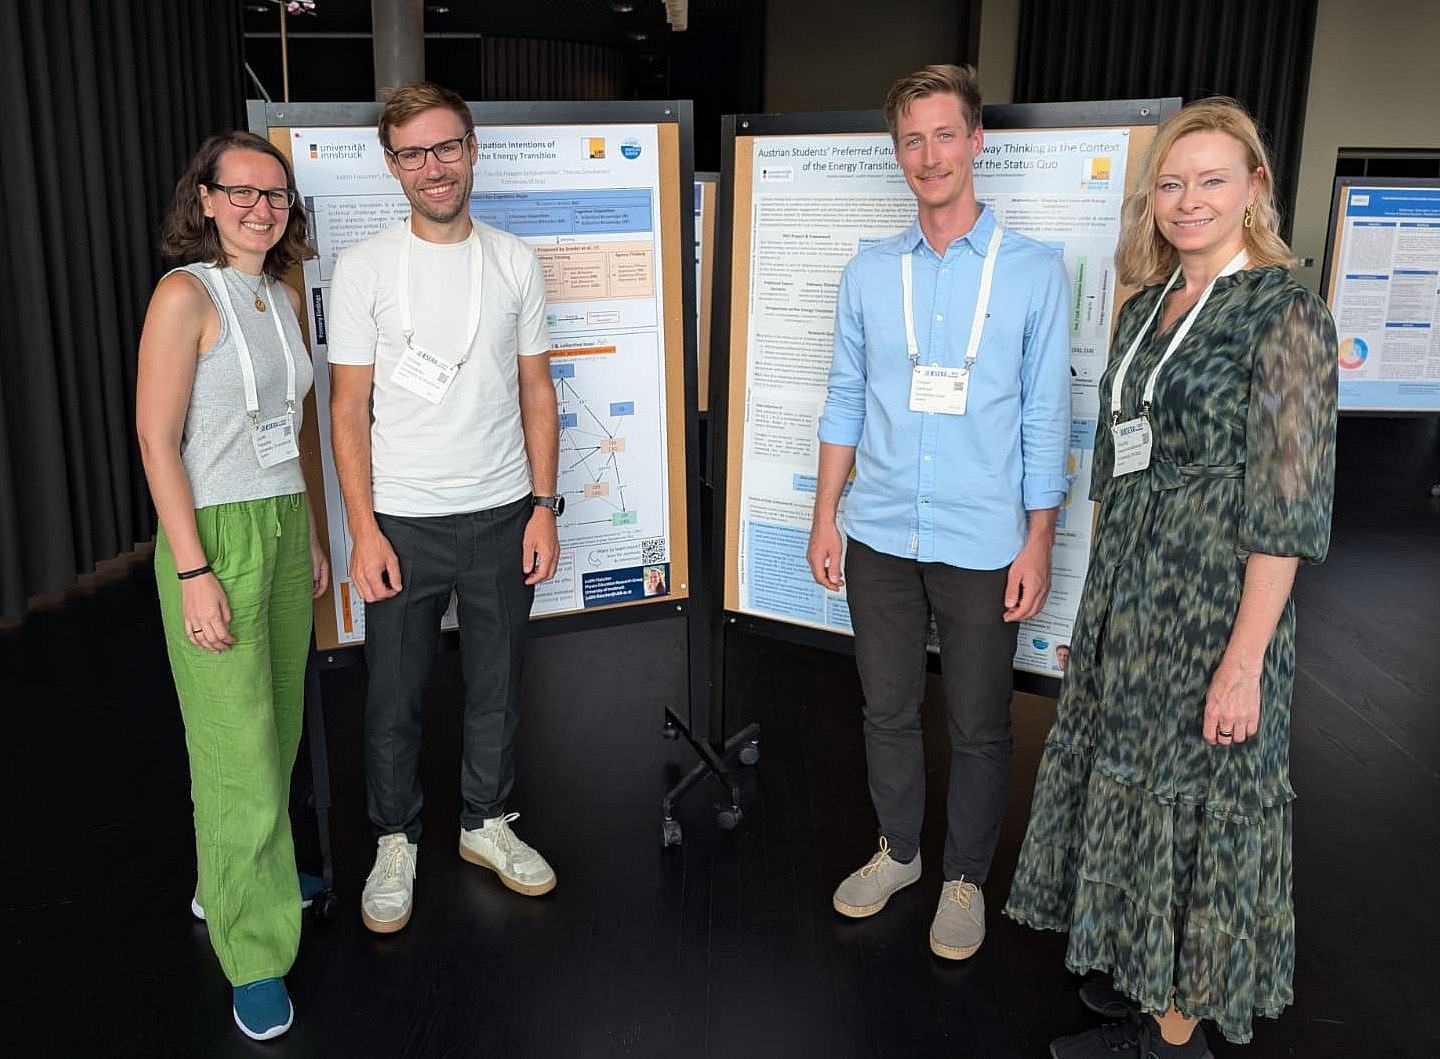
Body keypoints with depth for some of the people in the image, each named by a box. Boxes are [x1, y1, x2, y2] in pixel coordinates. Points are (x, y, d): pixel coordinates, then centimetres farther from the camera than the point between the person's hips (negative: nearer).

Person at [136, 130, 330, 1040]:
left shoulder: (284, 297, 12)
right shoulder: (186, 295, -11)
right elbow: (157, 439, -14)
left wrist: (312, 536, 17)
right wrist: (193, 571, -18)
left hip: (284, 525, 8)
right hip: (214, 532, -7)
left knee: (277, 722, 15)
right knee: (238, 744, -3)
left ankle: (234, 879, 37)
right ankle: (255, 956, 11)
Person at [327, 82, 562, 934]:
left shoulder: (515, 262, 4)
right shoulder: (364, 267, -3)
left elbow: (537, 390, 6)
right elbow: (349, 407, -3)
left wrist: (543, 505, 0)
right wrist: (363, 529, -9)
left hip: (502, 513, 2)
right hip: (404, 520, -2)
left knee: (497, 684, 13)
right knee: (396, 697, 7)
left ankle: (487, 821, 33)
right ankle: (397, 842, 27)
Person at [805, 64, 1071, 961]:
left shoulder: (1035, 271, -3)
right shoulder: (870, 273, 5)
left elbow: (1046, 418, -3)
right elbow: (846, 403, 10)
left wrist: (1038, 543, -5)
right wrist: (825, 517, 8)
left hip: (983, 545, -3)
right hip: (880, 539, 3)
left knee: (979, 729, 9)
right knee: (888, 712, 16)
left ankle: (966, 879, 30)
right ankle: (898, 852, 37)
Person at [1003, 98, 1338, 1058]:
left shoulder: (1285, 312, -11)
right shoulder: (1147, 307, 10)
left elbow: (1289, 507, -16)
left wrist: (1244, 661, -19)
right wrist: (1102, 606, 15)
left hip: (1217, 607, -7)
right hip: (1128, 600, 7)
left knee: (1194, 806, 4)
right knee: (1129, 786, 16)